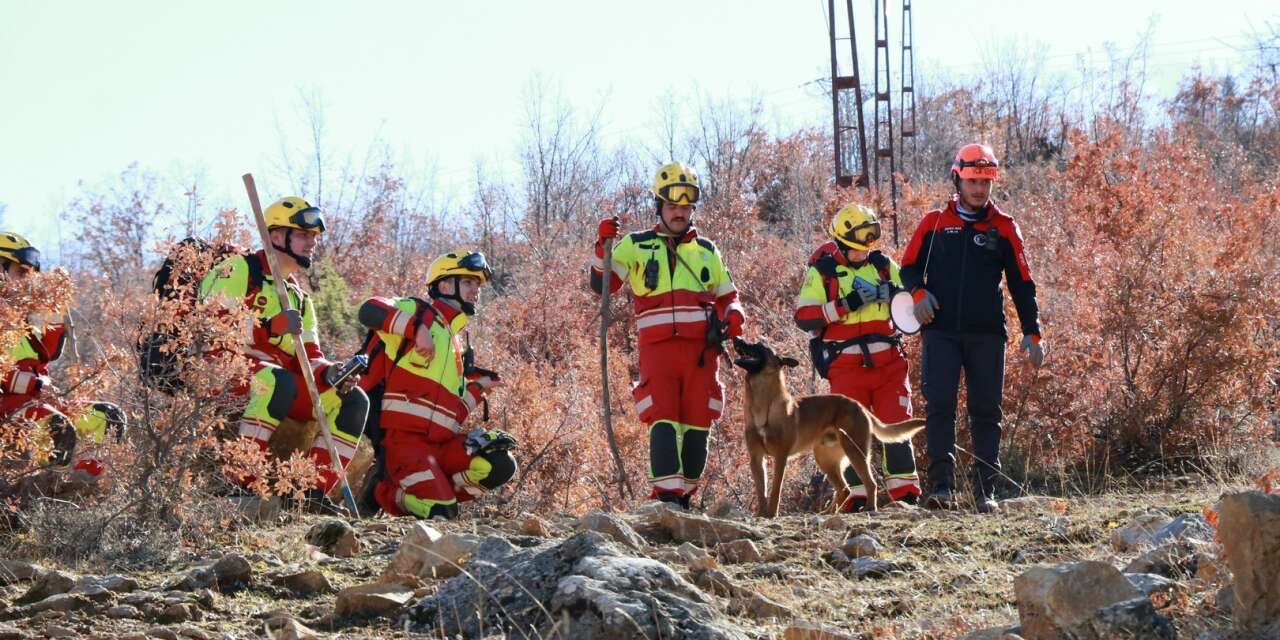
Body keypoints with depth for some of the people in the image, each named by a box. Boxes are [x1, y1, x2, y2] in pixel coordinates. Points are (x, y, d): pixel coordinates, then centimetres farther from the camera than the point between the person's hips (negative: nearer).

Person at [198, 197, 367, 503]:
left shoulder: (299, 298, 24)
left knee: (353, 401, -6)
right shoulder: (239, 270, -2)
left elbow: (309, 357, 17)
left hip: (281, 380, 8)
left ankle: (315, 489, -14)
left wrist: (327, 373, -8)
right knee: (278, 381, -39)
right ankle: (239, 479, -37)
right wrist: (271, 327, -28)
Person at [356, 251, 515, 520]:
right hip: (404, 435, -7)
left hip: (441, 442, 7)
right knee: (440, 515, -22)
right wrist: (417, 328, -24)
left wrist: (477, 388, 14)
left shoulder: (456, 347, 26)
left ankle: (429, 491, 1)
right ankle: (385, 493, 7)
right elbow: (369, 311, -18)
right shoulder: (418, 311, 3)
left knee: (500, 465, -15)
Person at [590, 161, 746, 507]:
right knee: (663, 421, -15)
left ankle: (683, 494, 13)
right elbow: (602, 285, 5)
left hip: (701, 349, 3)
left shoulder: (706, 251, 20)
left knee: (697, 426, 2)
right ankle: (666, 496, -21)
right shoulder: (636, 246, 12)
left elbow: (727, 295, 27)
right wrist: (603, 246, -10)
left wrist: (733, 315, 4)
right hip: (657, 348, -3)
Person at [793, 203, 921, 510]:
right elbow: (803, 316, -9)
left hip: (889, 361, 3)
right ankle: (855, 496, 2)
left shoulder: (883, 265, 12)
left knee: (897, 424, -3)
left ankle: (905, 493, 1)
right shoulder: (821, 271, 1)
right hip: (847, 366, -3)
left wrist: (893, 293, -8)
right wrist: (846, 305, -19)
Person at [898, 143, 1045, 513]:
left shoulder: (1004, 229, 9)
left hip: (987, 334, 1)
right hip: (940, 332, -1)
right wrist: (919, 292, -8)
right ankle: (942, 486, -15)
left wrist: (1032, 333, 5)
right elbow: (909, 267, 14)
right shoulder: (934, 223, 9)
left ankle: (985, 492, 5)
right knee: (939, 406, -12)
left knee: (986, 412, 2)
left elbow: (1022, 284, 11)